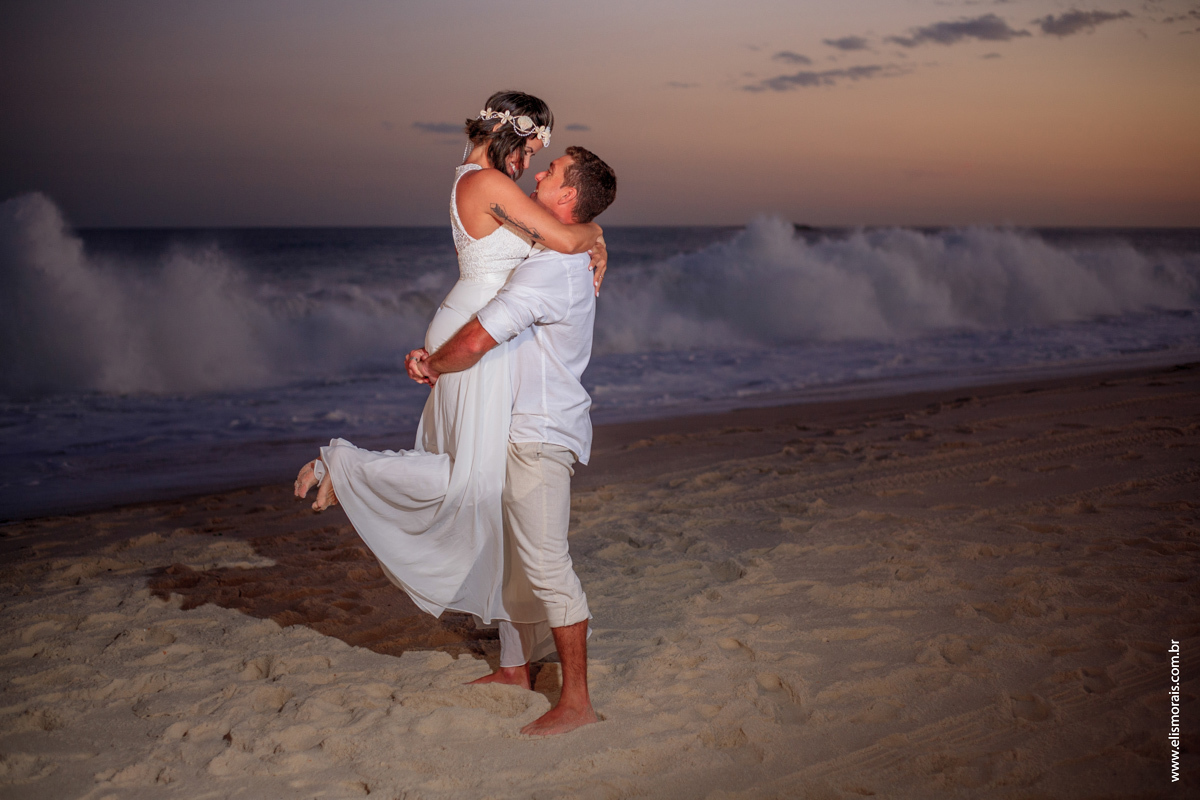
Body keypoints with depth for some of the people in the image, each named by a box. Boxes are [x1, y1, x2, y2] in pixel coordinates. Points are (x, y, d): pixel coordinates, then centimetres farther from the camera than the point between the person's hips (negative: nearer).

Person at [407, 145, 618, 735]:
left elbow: (476, 342, -26)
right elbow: (476, 316, 20)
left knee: (545, 564, -8)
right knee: (510, 553, 19)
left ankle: (576, 702, 0)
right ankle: (515, 669, 32)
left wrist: (433, 366, -5)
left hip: (539, 436, -11)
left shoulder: (549, 268, -21)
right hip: (520, 427, 11)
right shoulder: (562, 261, 14)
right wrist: (432, 354, 4)